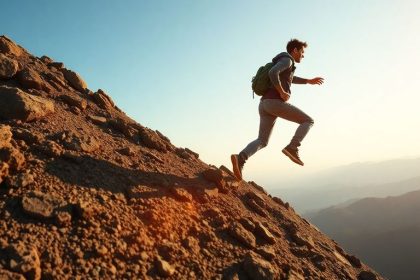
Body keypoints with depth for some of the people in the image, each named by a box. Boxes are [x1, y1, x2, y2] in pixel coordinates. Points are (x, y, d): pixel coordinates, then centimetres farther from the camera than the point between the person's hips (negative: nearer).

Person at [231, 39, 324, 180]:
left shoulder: (282, 63, 33)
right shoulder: (287, 59, 1)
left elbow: (290, 78, 53)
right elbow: (272, 73, -20)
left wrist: (309, 81, 52)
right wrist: (282, 92, -12)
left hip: (265, 104, 9)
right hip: (276, 102, -9)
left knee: (262, 141, 3)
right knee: (308, 121, 5)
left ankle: (240, 158, -22)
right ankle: (292, 148, -11)